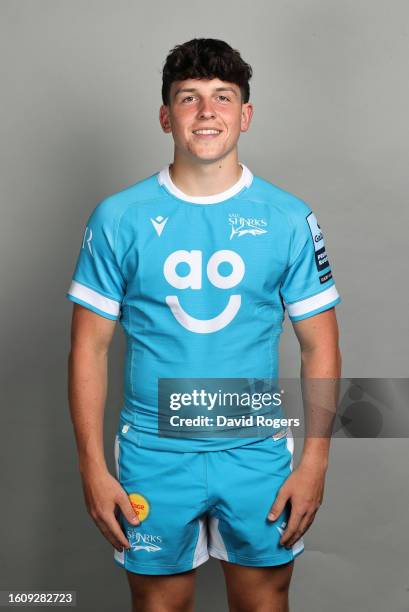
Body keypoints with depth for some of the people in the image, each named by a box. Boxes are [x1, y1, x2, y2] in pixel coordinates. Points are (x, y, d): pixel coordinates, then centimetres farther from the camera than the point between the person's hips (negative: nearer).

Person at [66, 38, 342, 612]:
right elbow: (90, 349, -2)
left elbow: (320, 349, 1)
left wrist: (315, 461, -4)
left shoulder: (289, 219, -3)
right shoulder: (119, 218, -5)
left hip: (258, 454, 1)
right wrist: (93, 467, -5)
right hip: (154, 455, 0)